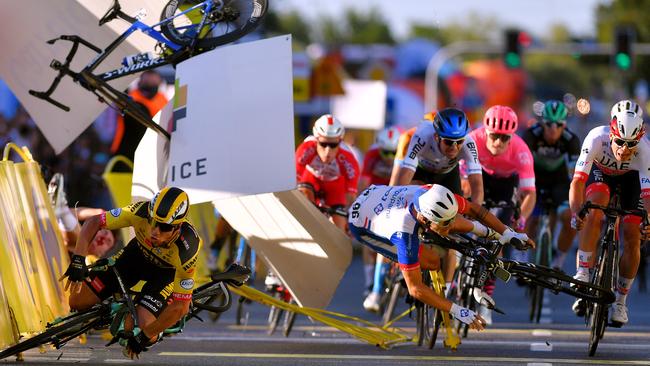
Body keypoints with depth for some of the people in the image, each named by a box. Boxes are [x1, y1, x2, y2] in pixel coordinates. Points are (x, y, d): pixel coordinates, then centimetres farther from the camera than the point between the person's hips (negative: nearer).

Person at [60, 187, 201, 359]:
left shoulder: (186, 252, -41)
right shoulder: (141, 212, -36)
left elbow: (180, 307, -33)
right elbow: (93, 222, -22)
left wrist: (144, 337, -28)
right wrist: (78, 260, -36)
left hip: (167, 272, -3)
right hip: (138, 253, 3)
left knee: (136, 328, -25)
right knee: (78, 301, -4)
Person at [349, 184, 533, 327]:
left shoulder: (432, 194, -30)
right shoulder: (405, 233, -43)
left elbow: (474, 208, -10)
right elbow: (415, 288, -36)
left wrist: (507, 234, -15)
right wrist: (457, 311, -38)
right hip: (363, 225, -5)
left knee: (462, 226, 0)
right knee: (432, 261, -18)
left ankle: (488, 233, 30)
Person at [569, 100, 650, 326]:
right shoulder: (597, 138, -39)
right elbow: (578, 180, -41)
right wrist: (575, 211, -58)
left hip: (630, 179, 1)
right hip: (600, 173, -1)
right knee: (595, 211, -33)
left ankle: (620, 301, 7)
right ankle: (583, 273, -27)